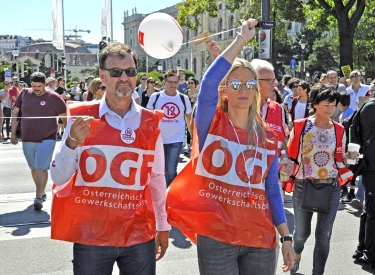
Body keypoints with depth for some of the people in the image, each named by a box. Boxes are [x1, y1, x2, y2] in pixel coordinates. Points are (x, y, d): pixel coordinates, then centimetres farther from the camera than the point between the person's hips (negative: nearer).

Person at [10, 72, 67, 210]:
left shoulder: (54, 98, -8)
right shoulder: (25, 95, 2)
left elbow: (65, 118, -3)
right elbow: (15, 113, 11)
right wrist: (13, 134, 9)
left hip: (47, 140, -4)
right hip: (27, 140, 5)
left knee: (41, 168, -12)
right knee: (34, 168, 16)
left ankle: (38, 198, -11)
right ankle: (42, 192, 32)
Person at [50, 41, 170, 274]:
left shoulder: (150, 122, 2)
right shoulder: (82, 118, -4)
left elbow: (157, 177, 10)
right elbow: (58, 178, -4)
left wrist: (163, 225, 13)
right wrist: (72, 143, -20)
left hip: (140, 236, 2)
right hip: (90, 236, -2)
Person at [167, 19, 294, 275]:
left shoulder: (268, 137, 6)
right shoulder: (212, 125, -4)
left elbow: (272, 190, 9)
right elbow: (209, 83, -22)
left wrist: (286, 237, 5)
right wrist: (242, 39, -19)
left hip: (260, 238, 4)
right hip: (216, 237, -3)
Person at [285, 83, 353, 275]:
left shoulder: (339, 130, 3)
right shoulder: (300, 126, -4)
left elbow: (340, 160, 10)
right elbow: (291, 156, 0)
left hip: (331, 188, 2)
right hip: (303, 187, -1)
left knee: (324, 236, 2)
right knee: (302, 232, 11)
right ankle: (296, 257, 45)